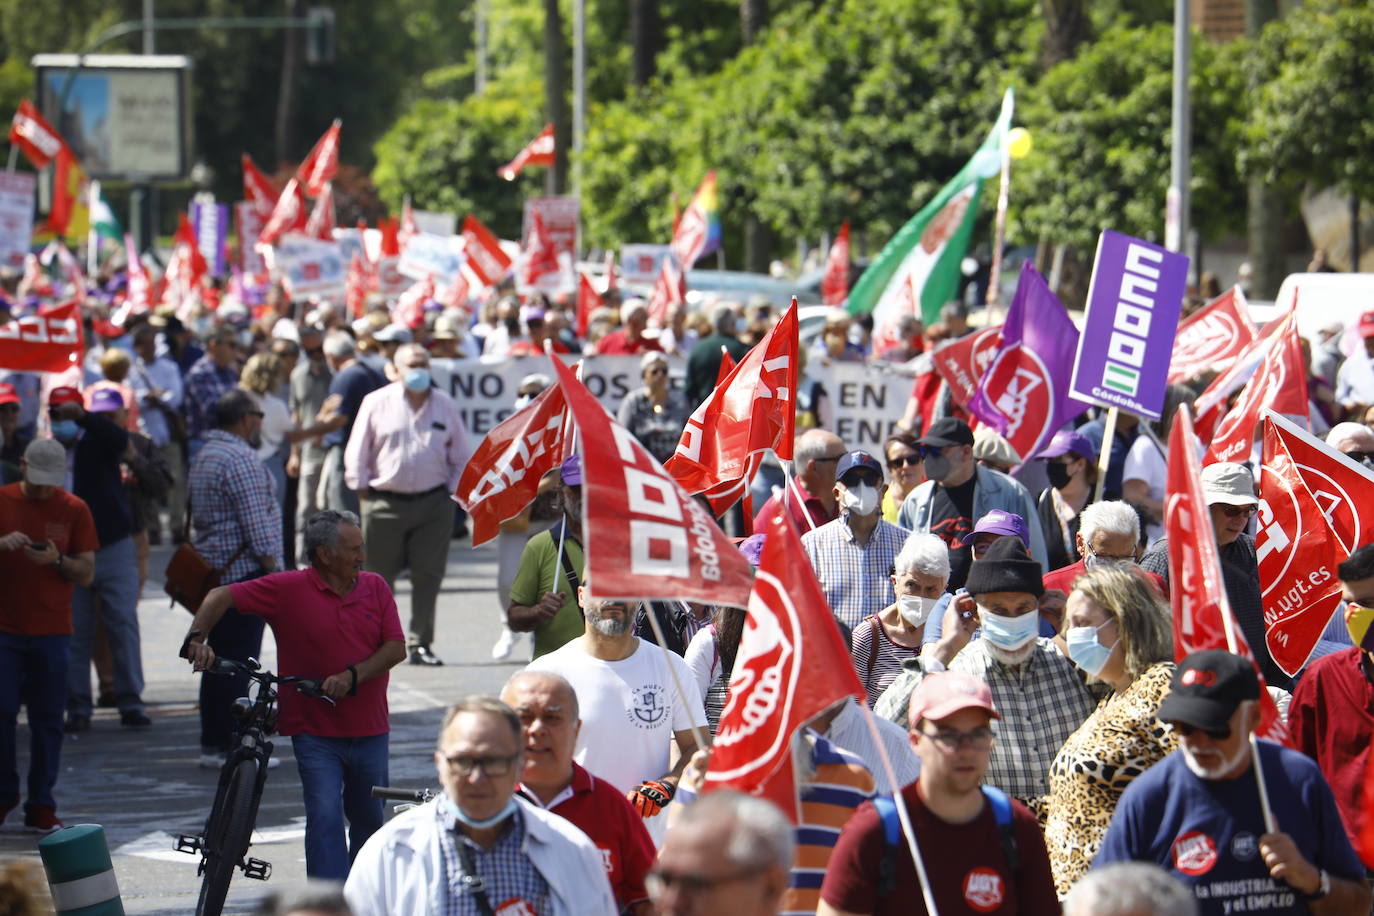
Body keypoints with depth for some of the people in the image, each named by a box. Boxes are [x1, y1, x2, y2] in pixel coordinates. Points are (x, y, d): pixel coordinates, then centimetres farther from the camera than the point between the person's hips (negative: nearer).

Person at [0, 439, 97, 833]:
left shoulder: (73, 510, 3)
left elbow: (87, 574, 1)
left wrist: (57, 560, -18)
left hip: (51, 633, 0)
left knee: (47, 721, 2)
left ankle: (41, 807, 9)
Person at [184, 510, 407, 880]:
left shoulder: (375, 588, 4)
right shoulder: (288, 589, -7)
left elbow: (396, 648, -3)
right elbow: (222, 596, -5)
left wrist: (352, 676, -19)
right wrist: (197, 637, -23)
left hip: (369, 730, 4)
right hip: (315, 729, -4)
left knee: (369, 820, 15)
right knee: (325, 817, -17)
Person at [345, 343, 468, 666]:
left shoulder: (445, 406, 8)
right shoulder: (377, 403, 2)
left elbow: (460, 458, 16)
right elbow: (357, 453, 6)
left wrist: (453, 493, 7)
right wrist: (362, 490, 1)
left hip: (433, 504, 2)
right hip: (385, 503, -2)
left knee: (428, 577, -1)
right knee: (378, 577, 2)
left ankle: (420, 644, 6)